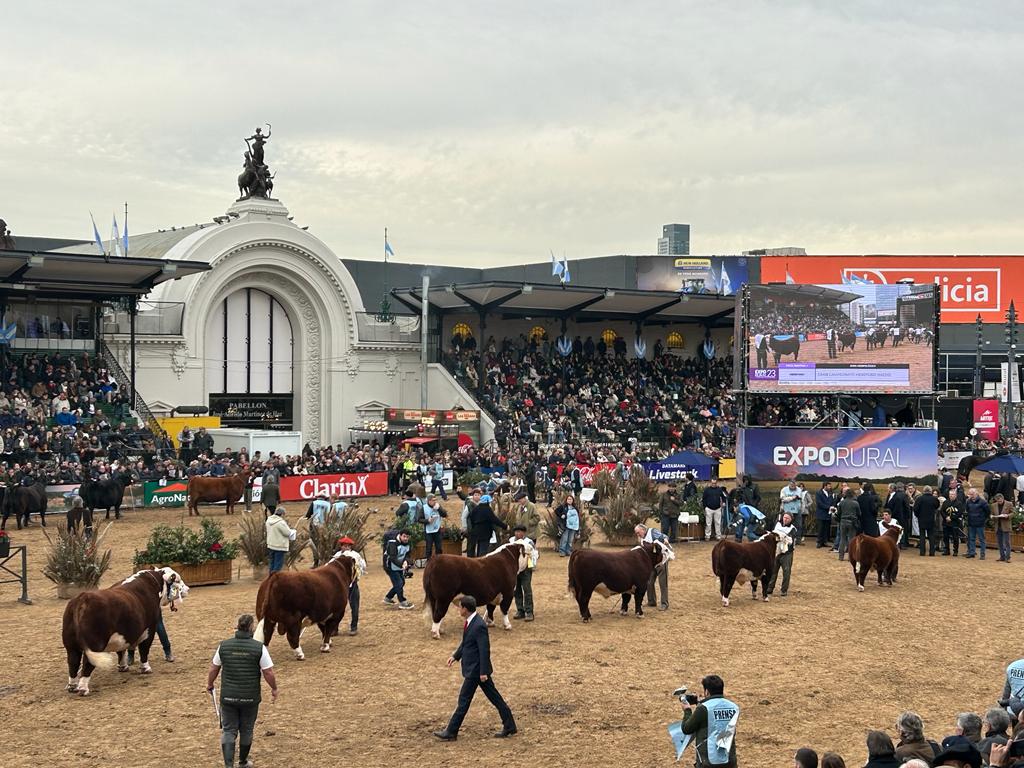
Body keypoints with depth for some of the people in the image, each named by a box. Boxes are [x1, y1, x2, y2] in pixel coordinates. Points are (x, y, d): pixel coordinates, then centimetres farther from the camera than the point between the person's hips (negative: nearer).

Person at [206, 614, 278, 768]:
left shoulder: (224, 645, -5)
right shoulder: (259, 647, -12)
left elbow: (213, 669, 5)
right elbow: (268, 673, -10)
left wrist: (209, 685, 23)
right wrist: (274, 689, 7)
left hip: (228, 697, 1)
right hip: (250, 698, -1)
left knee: (228, 731, 9)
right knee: (246, 731, 16)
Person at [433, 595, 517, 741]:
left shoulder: (479, 626, -25)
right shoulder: (470, 622, 5)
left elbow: (485, 650, -23)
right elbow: (465, 642, 20)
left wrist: (483, 672, -20)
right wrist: (455, 656, 15)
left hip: (476, 669, -10)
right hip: (474, 668, 10)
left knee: (464, 700, 1)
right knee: (494, 697, 13)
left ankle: (451, 732, 11)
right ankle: (509, 726, 20)